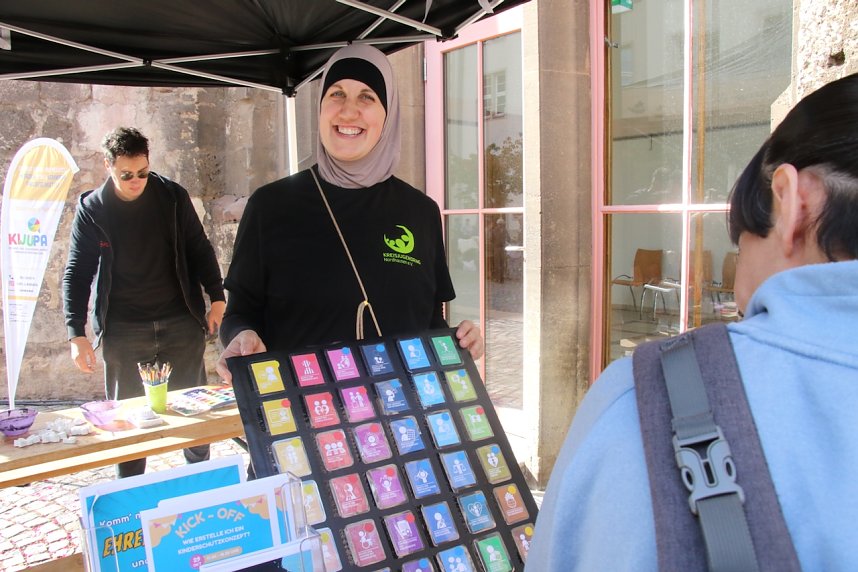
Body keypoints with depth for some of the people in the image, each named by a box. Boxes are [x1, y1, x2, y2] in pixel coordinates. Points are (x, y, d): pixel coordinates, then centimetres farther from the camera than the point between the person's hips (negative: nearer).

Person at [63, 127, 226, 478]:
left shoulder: (172, 196, -1)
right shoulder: (92, 209, -2)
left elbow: (199, 251, 7)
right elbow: (77, 273, 1)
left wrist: (217, 298, 0)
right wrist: (76, 334, -6)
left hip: (181, 322, 1)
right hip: (123, 331, 0)